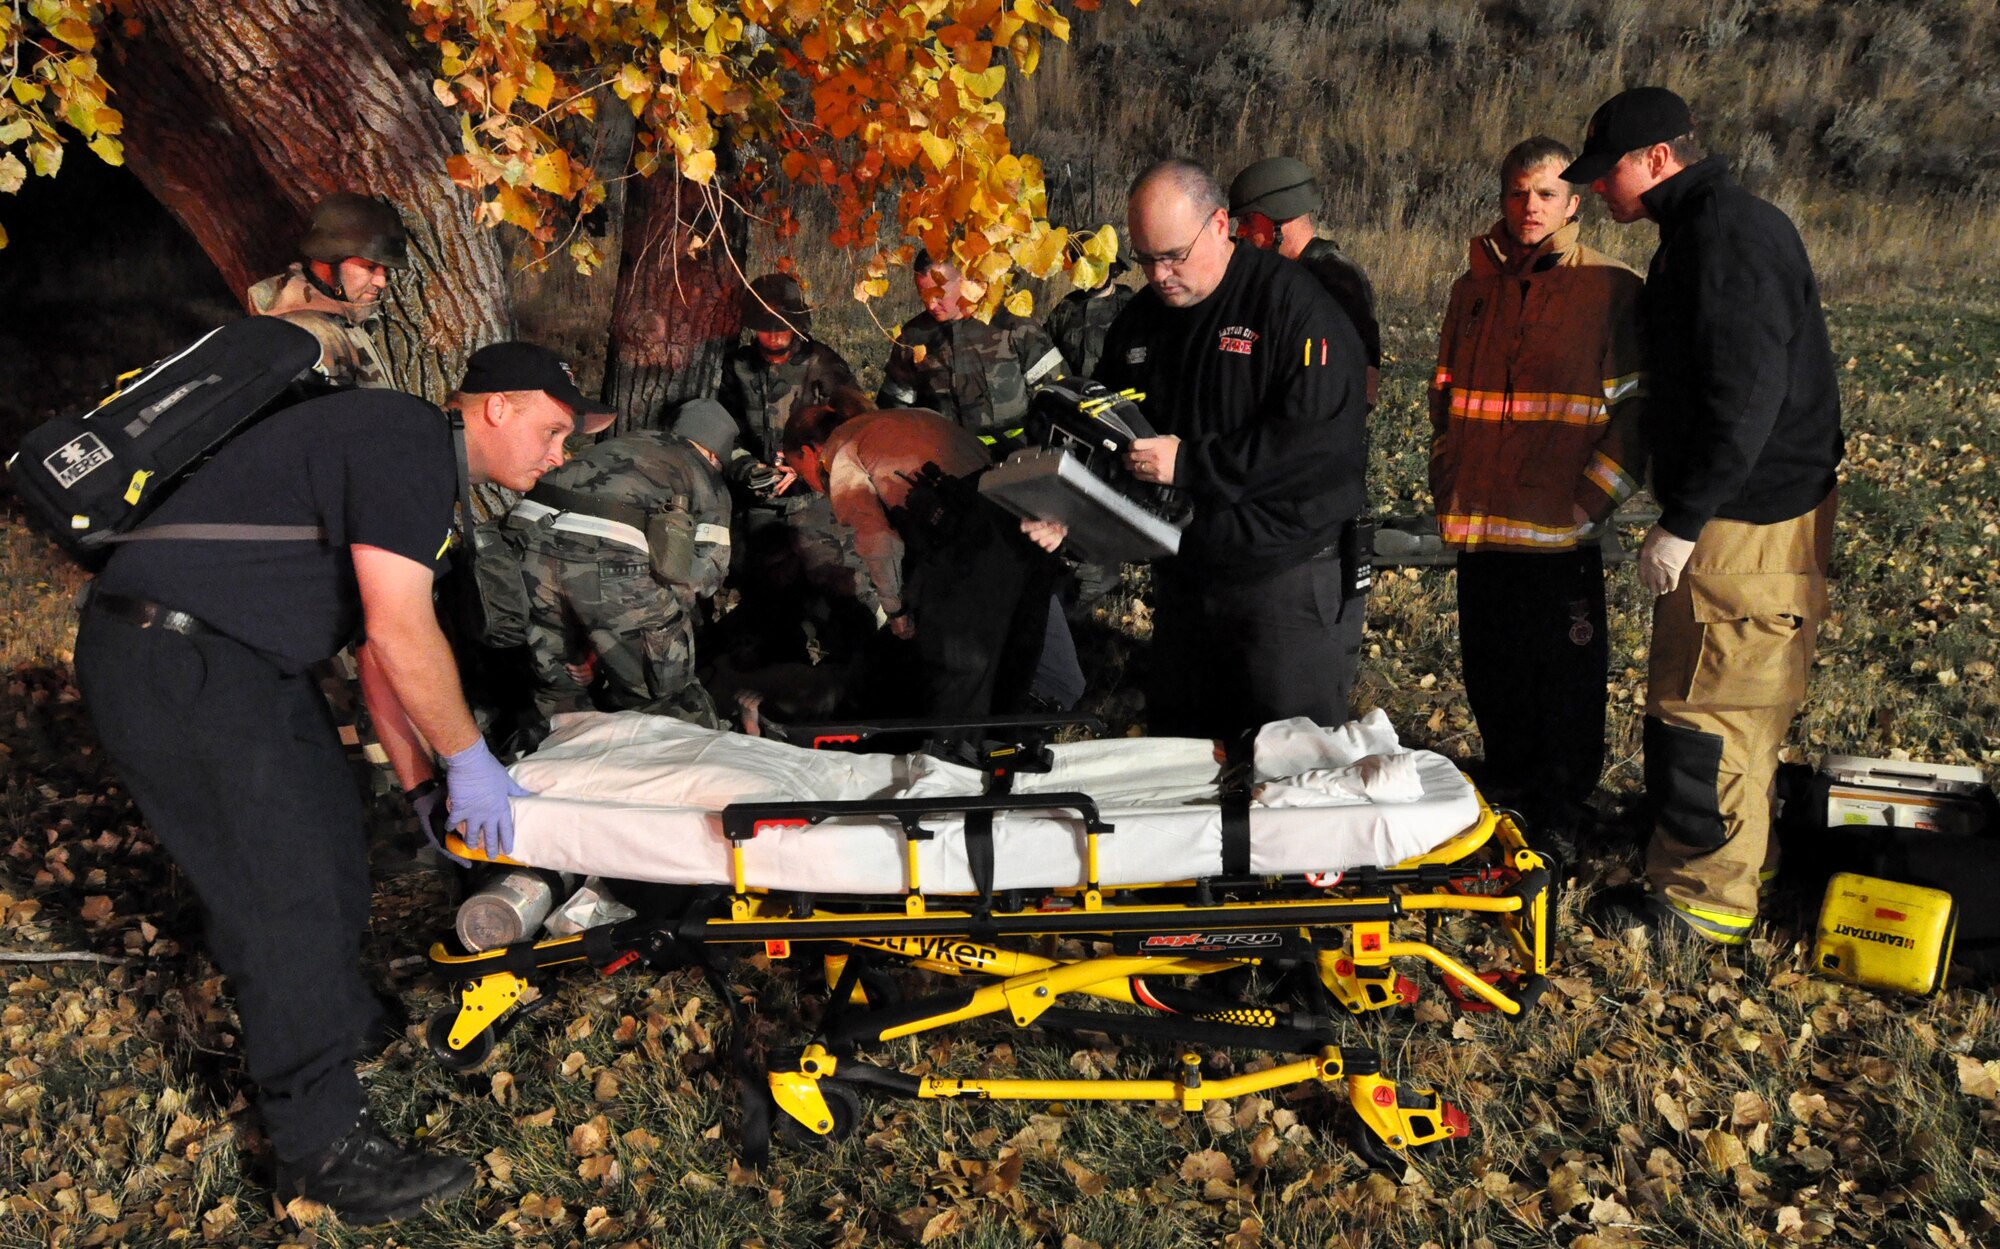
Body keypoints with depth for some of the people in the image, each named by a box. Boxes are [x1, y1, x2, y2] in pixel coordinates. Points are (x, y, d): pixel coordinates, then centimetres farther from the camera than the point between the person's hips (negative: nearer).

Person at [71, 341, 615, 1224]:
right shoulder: (406, 439, -15)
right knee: (284, 891, -7)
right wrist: (466, 758, -9)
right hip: (170, 666, -11)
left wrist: (423, 784, 19)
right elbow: (400, 633, -20)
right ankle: (320, 1145, 3)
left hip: (239, 655, 11)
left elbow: (377, 647, 20)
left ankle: (335, 1011, 41)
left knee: (328, 828, 20)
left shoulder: (421, 467, 17)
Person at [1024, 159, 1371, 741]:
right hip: (1182, 575, 7)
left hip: (1288, 578, -6)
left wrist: (1190, 462, -23)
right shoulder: (1139, 321, 10)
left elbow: (1322, 435, -24)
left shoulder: (1293, 301, -13)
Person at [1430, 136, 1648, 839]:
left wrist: (1588, 501, -11)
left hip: (1560, 529, -4)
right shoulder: (1475, 287, 11)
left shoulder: (1613, 291, -3)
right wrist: (1448, 484, 10)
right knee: (1491, 676, 14)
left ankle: (1557, 816, 22)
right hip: (1478, 524, 4)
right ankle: (1505, 789, 33)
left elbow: (1636, 406, -5)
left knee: (1565, 678, 6)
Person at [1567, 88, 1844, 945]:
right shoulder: (1701, 232, 15)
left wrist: (1682, 522, -23)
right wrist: (1679, 508, 19)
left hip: (1748, 522, -10)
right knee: (1738, 704, 20)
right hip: (1740, 512, 10)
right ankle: (1743, 852, 35)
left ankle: (1702, 898, 9)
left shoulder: (1731, 237, -19)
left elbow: (1745, 397, -26)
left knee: (1702, 711, -2)